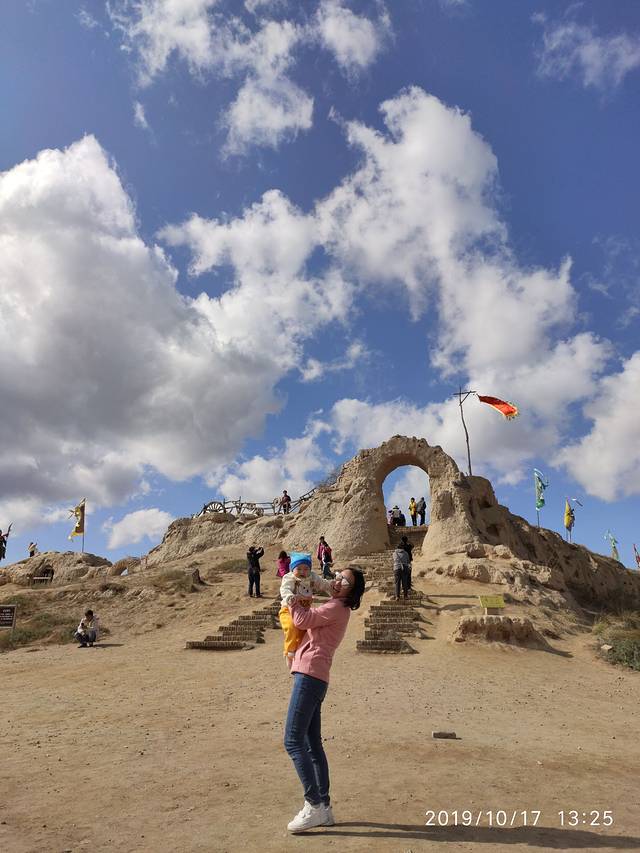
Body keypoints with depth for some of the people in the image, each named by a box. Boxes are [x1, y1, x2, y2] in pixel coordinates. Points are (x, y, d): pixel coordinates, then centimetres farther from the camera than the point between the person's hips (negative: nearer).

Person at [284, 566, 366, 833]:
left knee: (293, 742, -8)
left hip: (310, 675, -10)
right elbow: (307, 619, 20)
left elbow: (303, 620, -12)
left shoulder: (336, 608, -8)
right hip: (313, 677, 10)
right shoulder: (334, 608, 21)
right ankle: (324, 807, 20)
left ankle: (314, 805, -4)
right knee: (313, 745, 13)